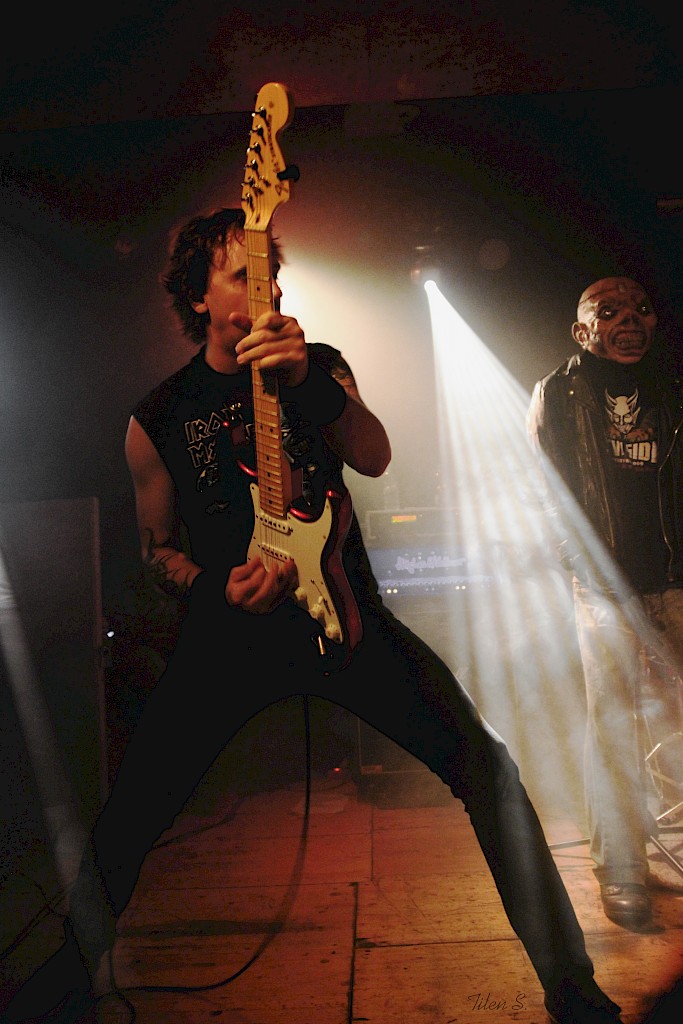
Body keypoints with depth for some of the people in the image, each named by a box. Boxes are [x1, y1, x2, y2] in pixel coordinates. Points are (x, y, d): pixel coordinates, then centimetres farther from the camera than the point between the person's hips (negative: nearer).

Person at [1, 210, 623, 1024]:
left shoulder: (319, 366, 6)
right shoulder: (157, 419, 5)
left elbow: (375, 459, -12)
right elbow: (157, 545, 13)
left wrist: (308, 379, -28)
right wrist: (217, 587, -7)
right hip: (228, 624, 1)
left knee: (483, 758, -14)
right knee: (133, 804, -6)